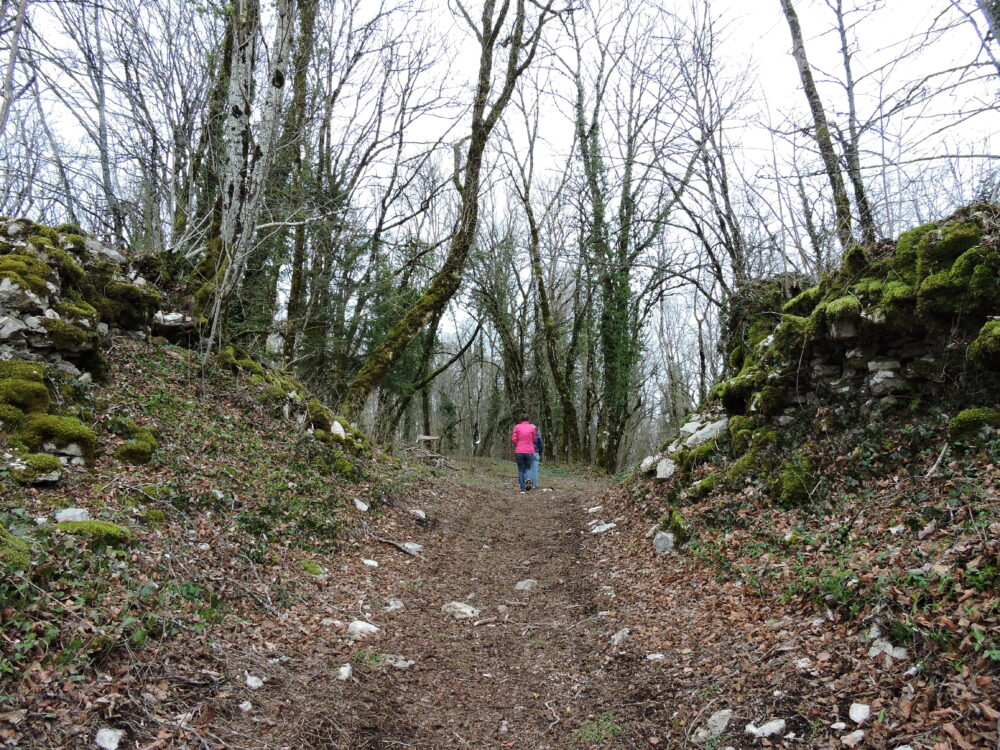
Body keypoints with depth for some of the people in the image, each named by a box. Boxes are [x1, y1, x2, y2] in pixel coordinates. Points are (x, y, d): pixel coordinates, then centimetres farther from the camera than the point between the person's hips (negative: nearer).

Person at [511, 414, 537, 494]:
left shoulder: (517, 427, 0)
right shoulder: (532, 427, 2)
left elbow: (514, 439, -5)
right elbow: (533, 440, 9)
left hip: (519, 452, 0)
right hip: (529, 451, 0)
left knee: (521, 470, 9)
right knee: (528, 468, 17)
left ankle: (523, 489, 4)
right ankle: (528, 478, -15)